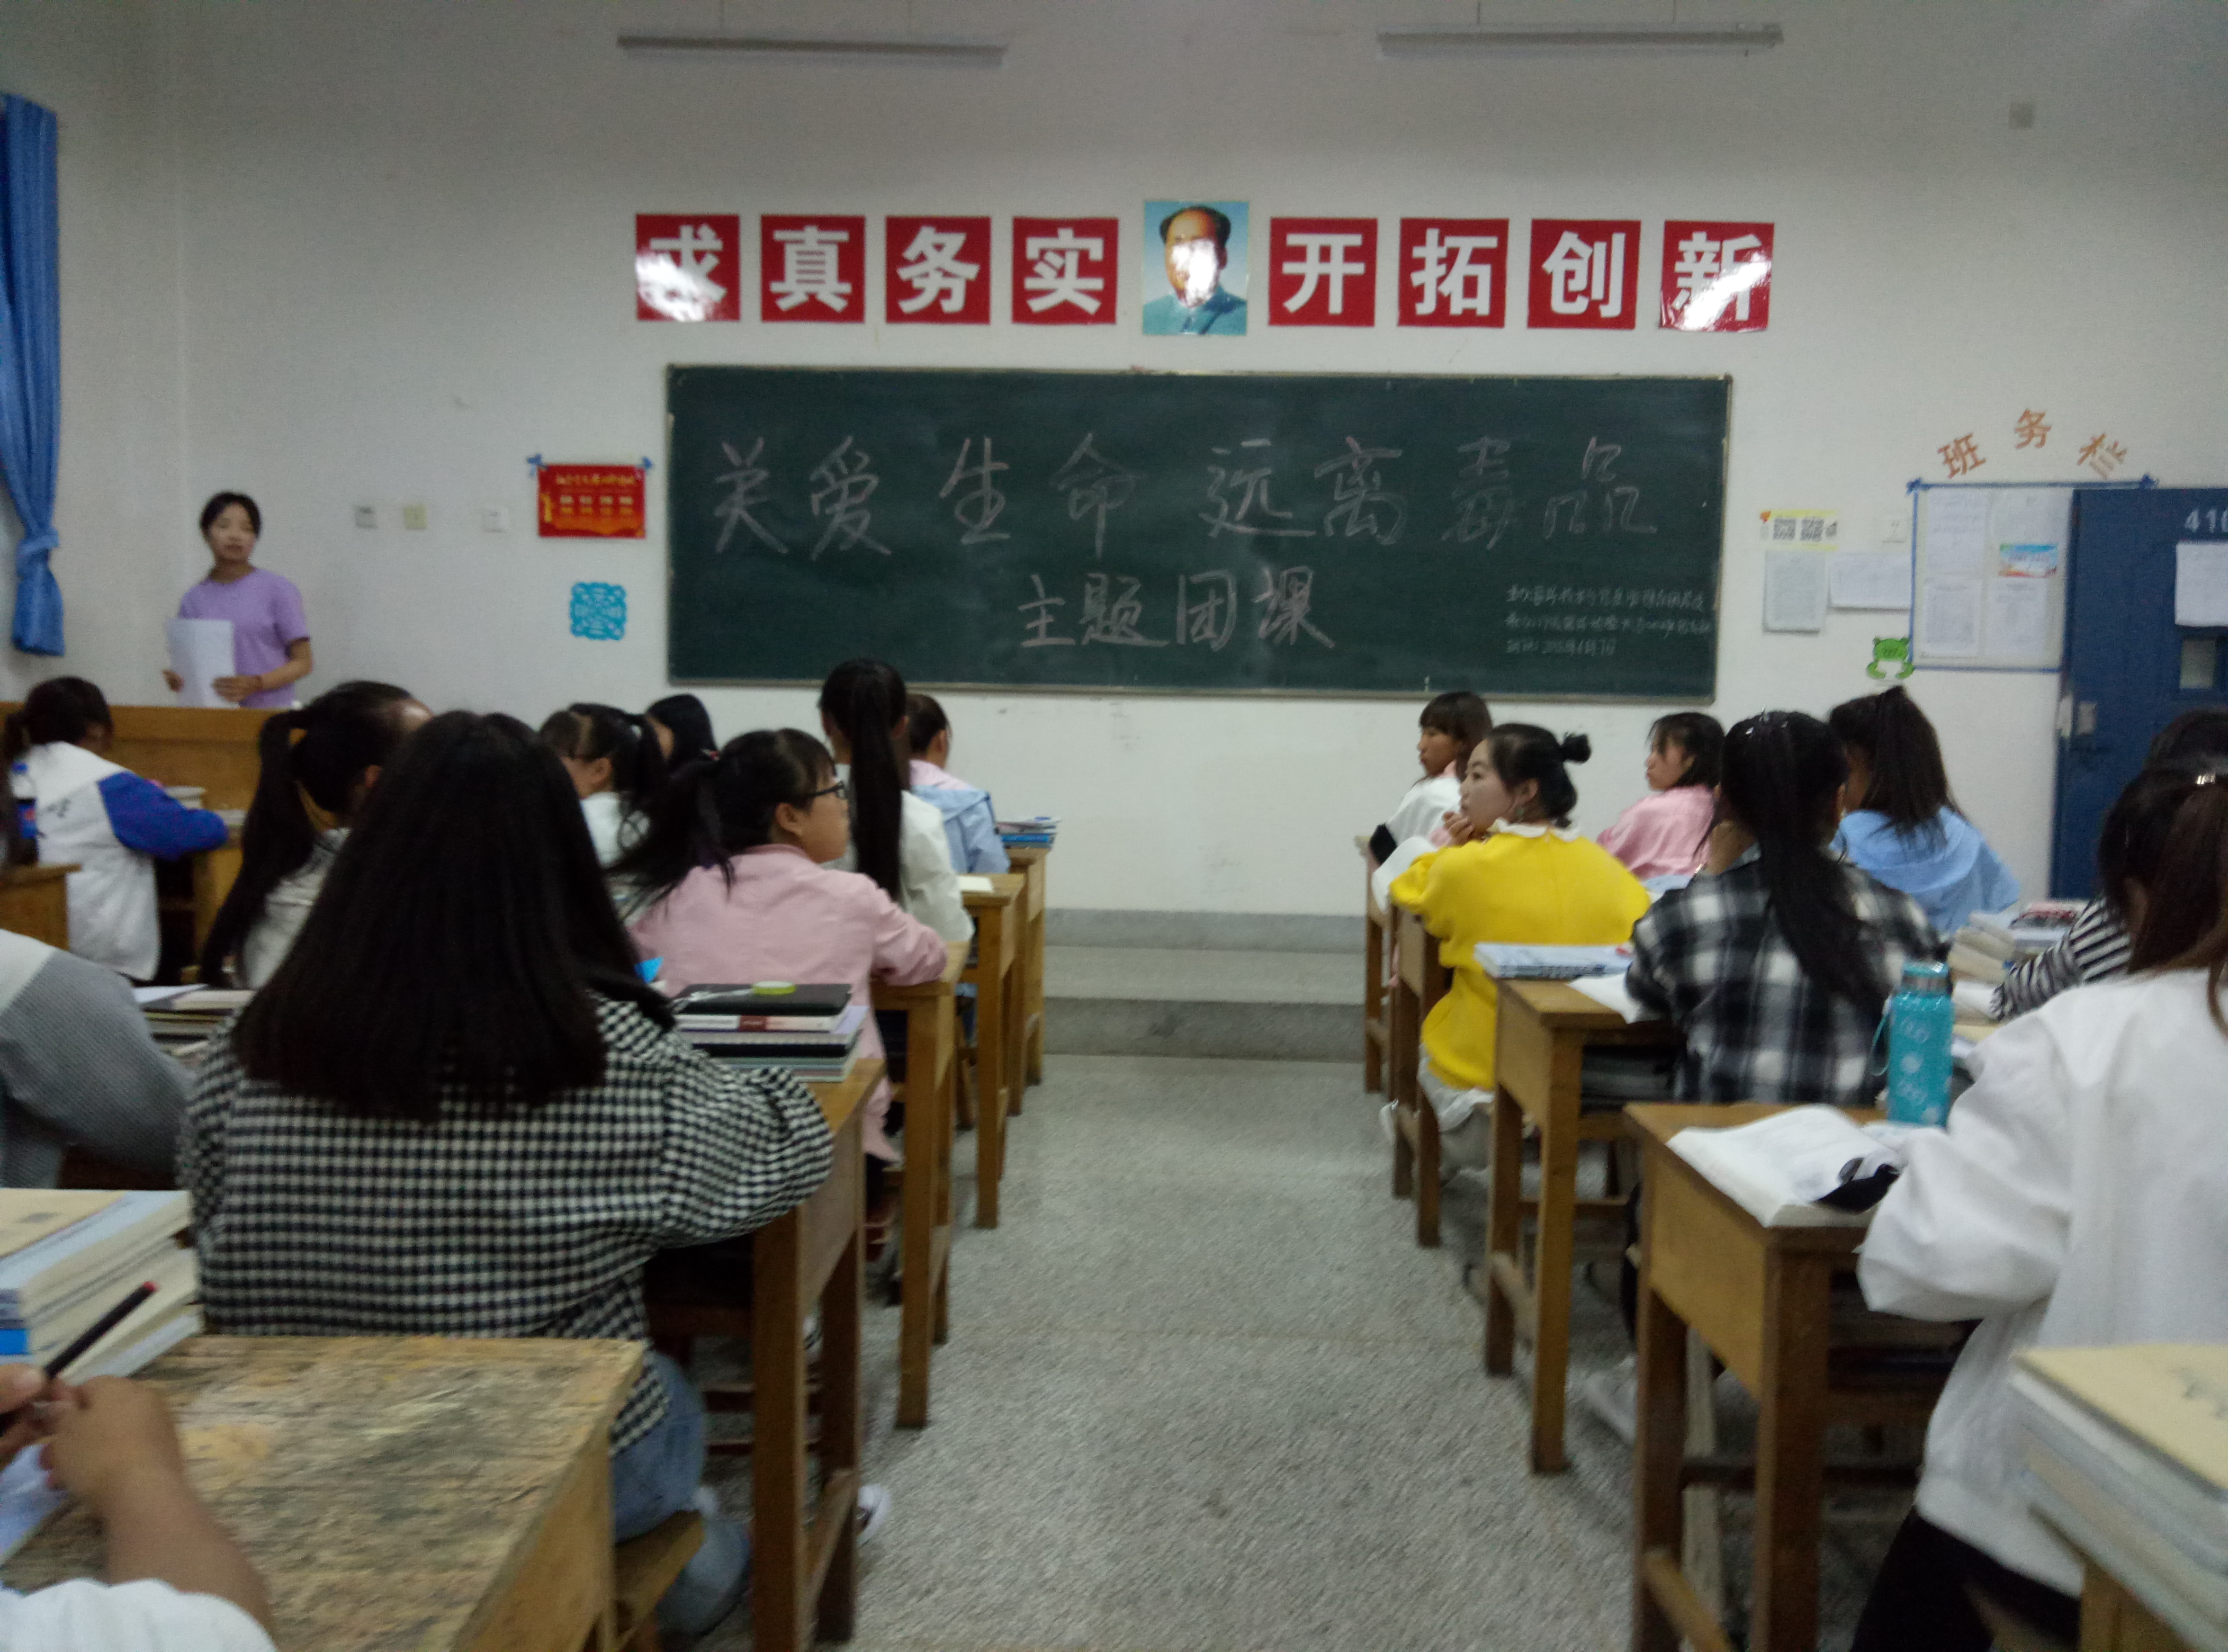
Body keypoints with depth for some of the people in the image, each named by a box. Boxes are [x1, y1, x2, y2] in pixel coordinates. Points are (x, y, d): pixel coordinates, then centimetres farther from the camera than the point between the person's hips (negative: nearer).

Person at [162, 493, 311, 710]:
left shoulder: (278, 589, 1)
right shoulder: (193, 600, 10)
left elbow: (303, 662, 0)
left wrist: (254, 684, -14)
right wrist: (177, 682, -8)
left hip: (270, 710, -2)